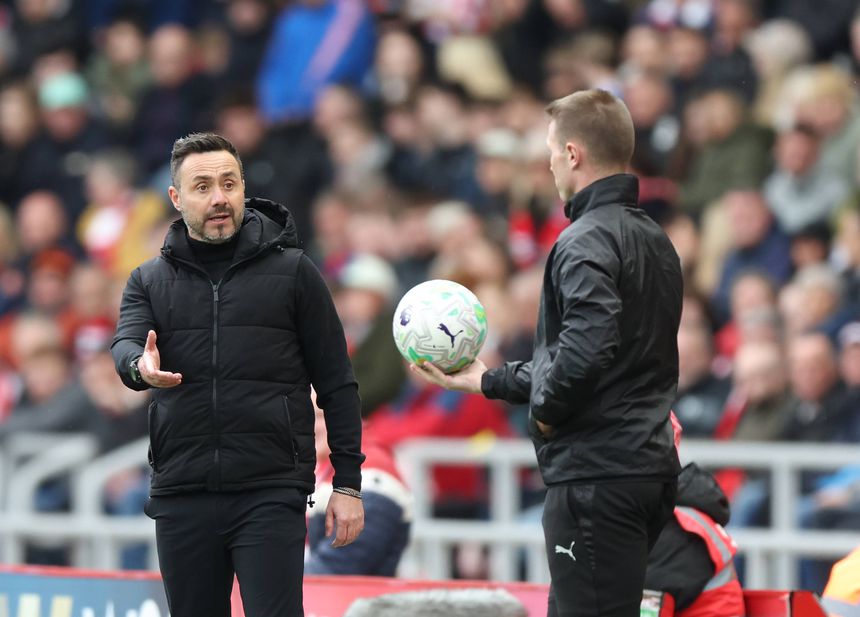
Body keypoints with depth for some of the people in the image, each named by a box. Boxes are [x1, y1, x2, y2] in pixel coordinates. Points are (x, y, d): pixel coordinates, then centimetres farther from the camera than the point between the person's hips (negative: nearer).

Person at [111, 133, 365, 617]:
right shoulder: (150, 281, 12)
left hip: (271, 495, -3)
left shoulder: (292, 271, 5)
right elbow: (125, 346, -7)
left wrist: (348, 484, -1)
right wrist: (142, 368, -32)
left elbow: (336, 383, 4)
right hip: (182, 499, 3)